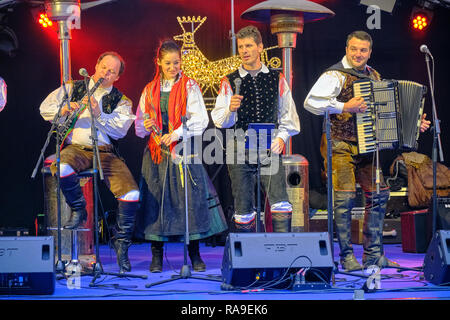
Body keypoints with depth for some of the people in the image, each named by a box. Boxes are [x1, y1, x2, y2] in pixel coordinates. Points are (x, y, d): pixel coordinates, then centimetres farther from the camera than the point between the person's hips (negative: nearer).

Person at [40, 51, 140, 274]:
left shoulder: (121, 101, 12)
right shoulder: (72, 89, 15)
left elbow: (120, 130, -4)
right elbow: (45, 109, 7)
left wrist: (99, 114, -18)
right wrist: (66, 110, -13)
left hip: (106, 152, 1)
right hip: (76, 147, -1)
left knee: (131, 195, -21)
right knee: (62, 168, -39)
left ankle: (121, 242, 2)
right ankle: (78, 209, -9)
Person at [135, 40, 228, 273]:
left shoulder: (189, 87, 4)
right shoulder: (149, 90, 13)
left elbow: (200, 120, -6)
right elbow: (139, 124, 14)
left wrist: (175, 135, -16)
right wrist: (145, 127, -10)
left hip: (184, 151, -2)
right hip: (157, 152, 2)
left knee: (190, 199, -7)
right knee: (156, 199, -2)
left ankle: (195, 255, 1)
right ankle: (156, 256, 5)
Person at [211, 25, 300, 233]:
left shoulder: (277, 79, 11)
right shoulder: (230, 82, 8)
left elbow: (288, 116, 14)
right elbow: (219, 121, 0)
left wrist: (281, 137, -2)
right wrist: (231, 110, -20)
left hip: (270, 149, 0)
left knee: (282, 208, -14)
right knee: (244, 212, 2)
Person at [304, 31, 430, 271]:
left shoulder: (374, 76, 14)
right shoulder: (335, 75, -9)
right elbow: (310, 102, -23)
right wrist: (344, 107, -27)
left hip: (365, 146, 7)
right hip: (340, 146, -7)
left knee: (379, 194, 4)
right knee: (345, 196, -13)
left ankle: (373, 254, 14)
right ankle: (346, 256, -3)